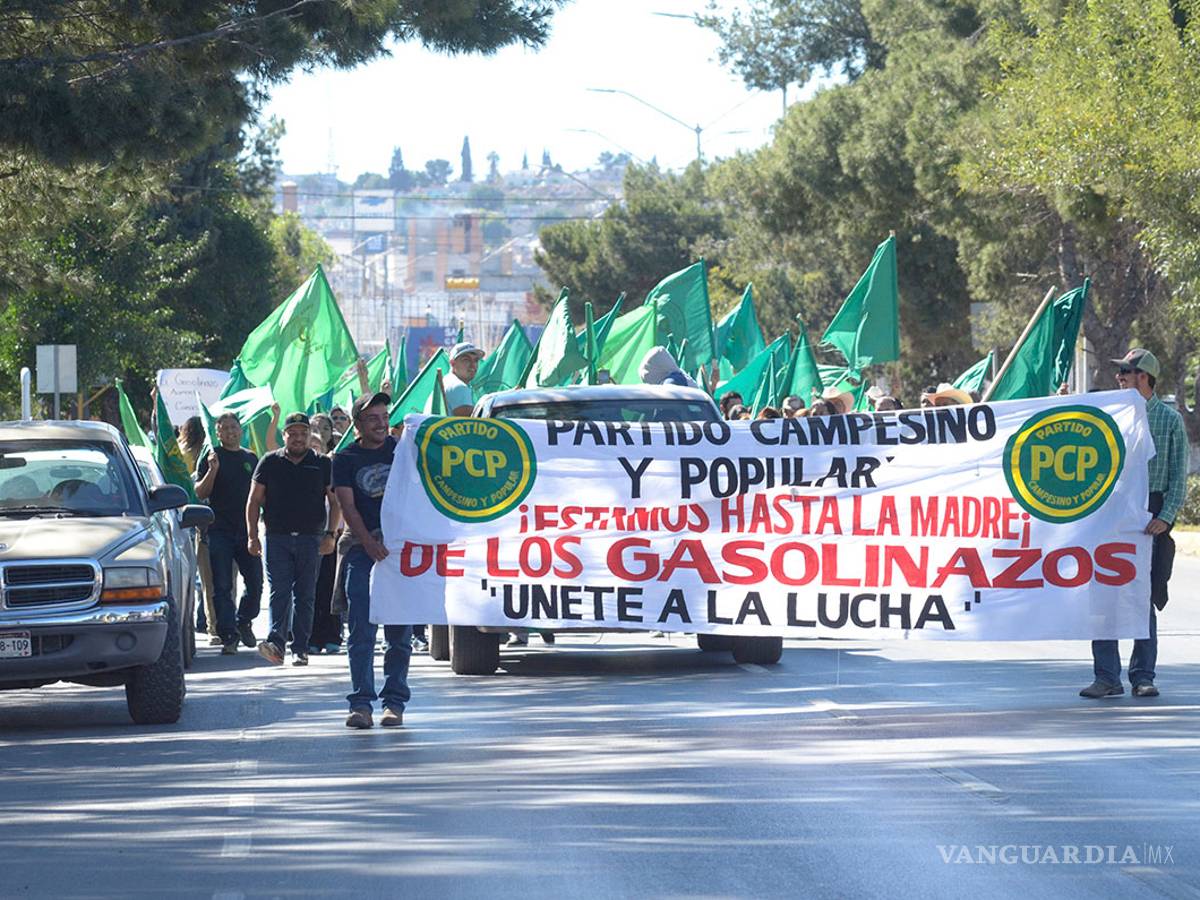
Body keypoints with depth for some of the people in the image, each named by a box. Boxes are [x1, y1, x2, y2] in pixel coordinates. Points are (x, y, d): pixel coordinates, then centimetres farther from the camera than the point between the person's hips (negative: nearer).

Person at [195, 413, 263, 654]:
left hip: (246, 530, 3)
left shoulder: (251, 459, 14)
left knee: (255, 581, 1)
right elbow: (200, 493, -5)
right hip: (220, 531, -3)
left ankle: (243, 623, 24)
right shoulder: (211, 458, 3)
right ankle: (228, 636, -5)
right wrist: (212, 470, -20)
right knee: (222, 587, -5)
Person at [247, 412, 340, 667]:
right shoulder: (270, 462, 8)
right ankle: (276, 643, -22)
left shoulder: (322, 464, 8)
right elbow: (254, 500, 9)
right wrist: (252, 536, 2)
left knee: (305, 596, 3)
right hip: (277, 538, -1)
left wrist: (330, 534, -1)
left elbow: (335, 502, 10)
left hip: (311, 539, 1)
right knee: (279, 592, -11)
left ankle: (300, 649, 6)